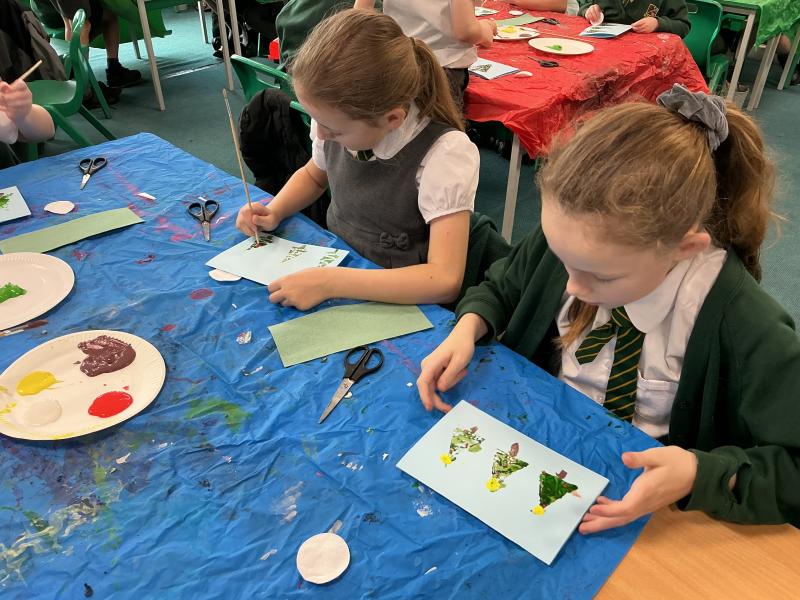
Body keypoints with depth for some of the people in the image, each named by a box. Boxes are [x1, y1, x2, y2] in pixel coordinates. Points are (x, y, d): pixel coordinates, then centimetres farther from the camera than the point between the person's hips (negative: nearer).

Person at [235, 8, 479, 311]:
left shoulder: (445, 152, -25)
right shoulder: (339, 118, -9)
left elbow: (445, 280, -30)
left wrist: (328, 283, -32)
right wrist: (273, 212, -5)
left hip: (393, 302, -5)